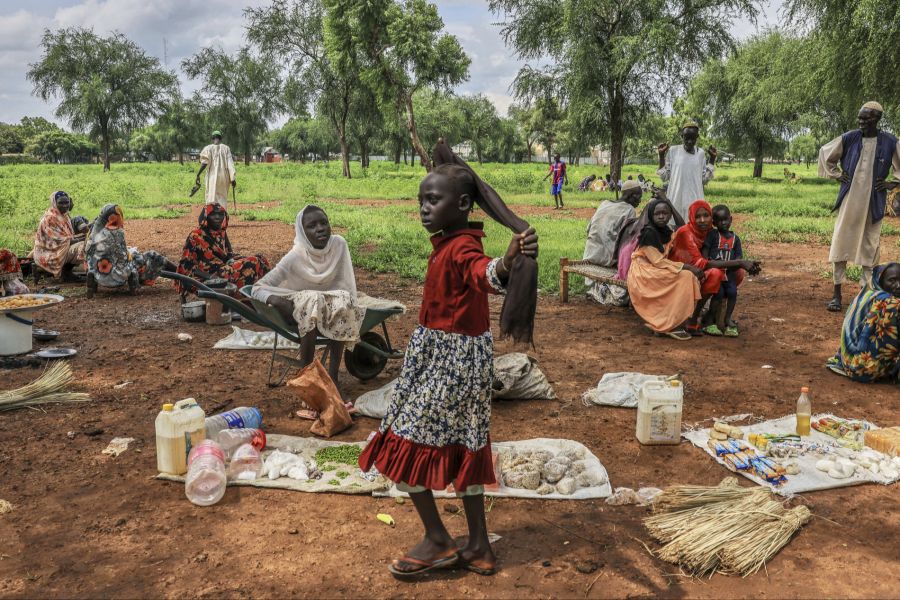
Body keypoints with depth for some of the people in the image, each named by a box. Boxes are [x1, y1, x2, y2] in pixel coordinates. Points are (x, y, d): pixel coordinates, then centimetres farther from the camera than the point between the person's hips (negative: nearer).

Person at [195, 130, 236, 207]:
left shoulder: (209, 148, -1)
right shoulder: (226, 148, 4)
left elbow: (204, 163, -11)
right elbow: (230, 164, -3)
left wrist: (198, 175, -8)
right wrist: (232, 179, -4)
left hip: (213, 176, -2)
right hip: (224, 177, 2)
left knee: (212, 200, 2)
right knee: (222, 199, 11)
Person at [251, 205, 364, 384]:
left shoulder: (339, 244, -16)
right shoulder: (295, 257, -22)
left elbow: (344, 282, -8)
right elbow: (258, 287, -20)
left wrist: (348, 305, -26)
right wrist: (275, 299, -39)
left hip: (329, 302, 3)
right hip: (298, 308, -3)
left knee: (344, 299, -30)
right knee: (311, 302, -36)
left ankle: (333, 373, -25)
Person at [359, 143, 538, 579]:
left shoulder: (462, 247, -22)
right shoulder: (451, 242, 5)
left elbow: (486, 274, -45)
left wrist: (510, 259, -65)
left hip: (448, 358, -10)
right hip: (444, 354, 10)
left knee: (403, 445, -1)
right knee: (461, 450, 14)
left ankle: (438, 541, 11)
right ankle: (478, 547, 25)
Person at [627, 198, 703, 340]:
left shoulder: (667, 232, 10)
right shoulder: (649, 232, -16)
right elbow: (658, 261, -20)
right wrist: (686, 267, -20)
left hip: (655, 271, 8)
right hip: (643, 274, -8)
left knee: (692, 277, -5)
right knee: (685, 277, -20)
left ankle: (663, 324, -5)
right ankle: (671, 326, -16)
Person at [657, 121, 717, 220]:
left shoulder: (700, 153, 7)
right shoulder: (673, 151, 0)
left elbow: (704, 179, 9)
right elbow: (664, 177, 1)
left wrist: (712, 159, 4)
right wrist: (661, 155, -5)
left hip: (695, 198, 2)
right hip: (676, 198, -2)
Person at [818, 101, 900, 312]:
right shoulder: (849, 138, -3)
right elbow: (825, 153, 11)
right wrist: (837, 175, 6)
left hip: (873, 202, 0)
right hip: (849, 199, 0)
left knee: (870, 246, 6)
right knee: (840, 243, -2)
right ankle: (837, 293, 5)